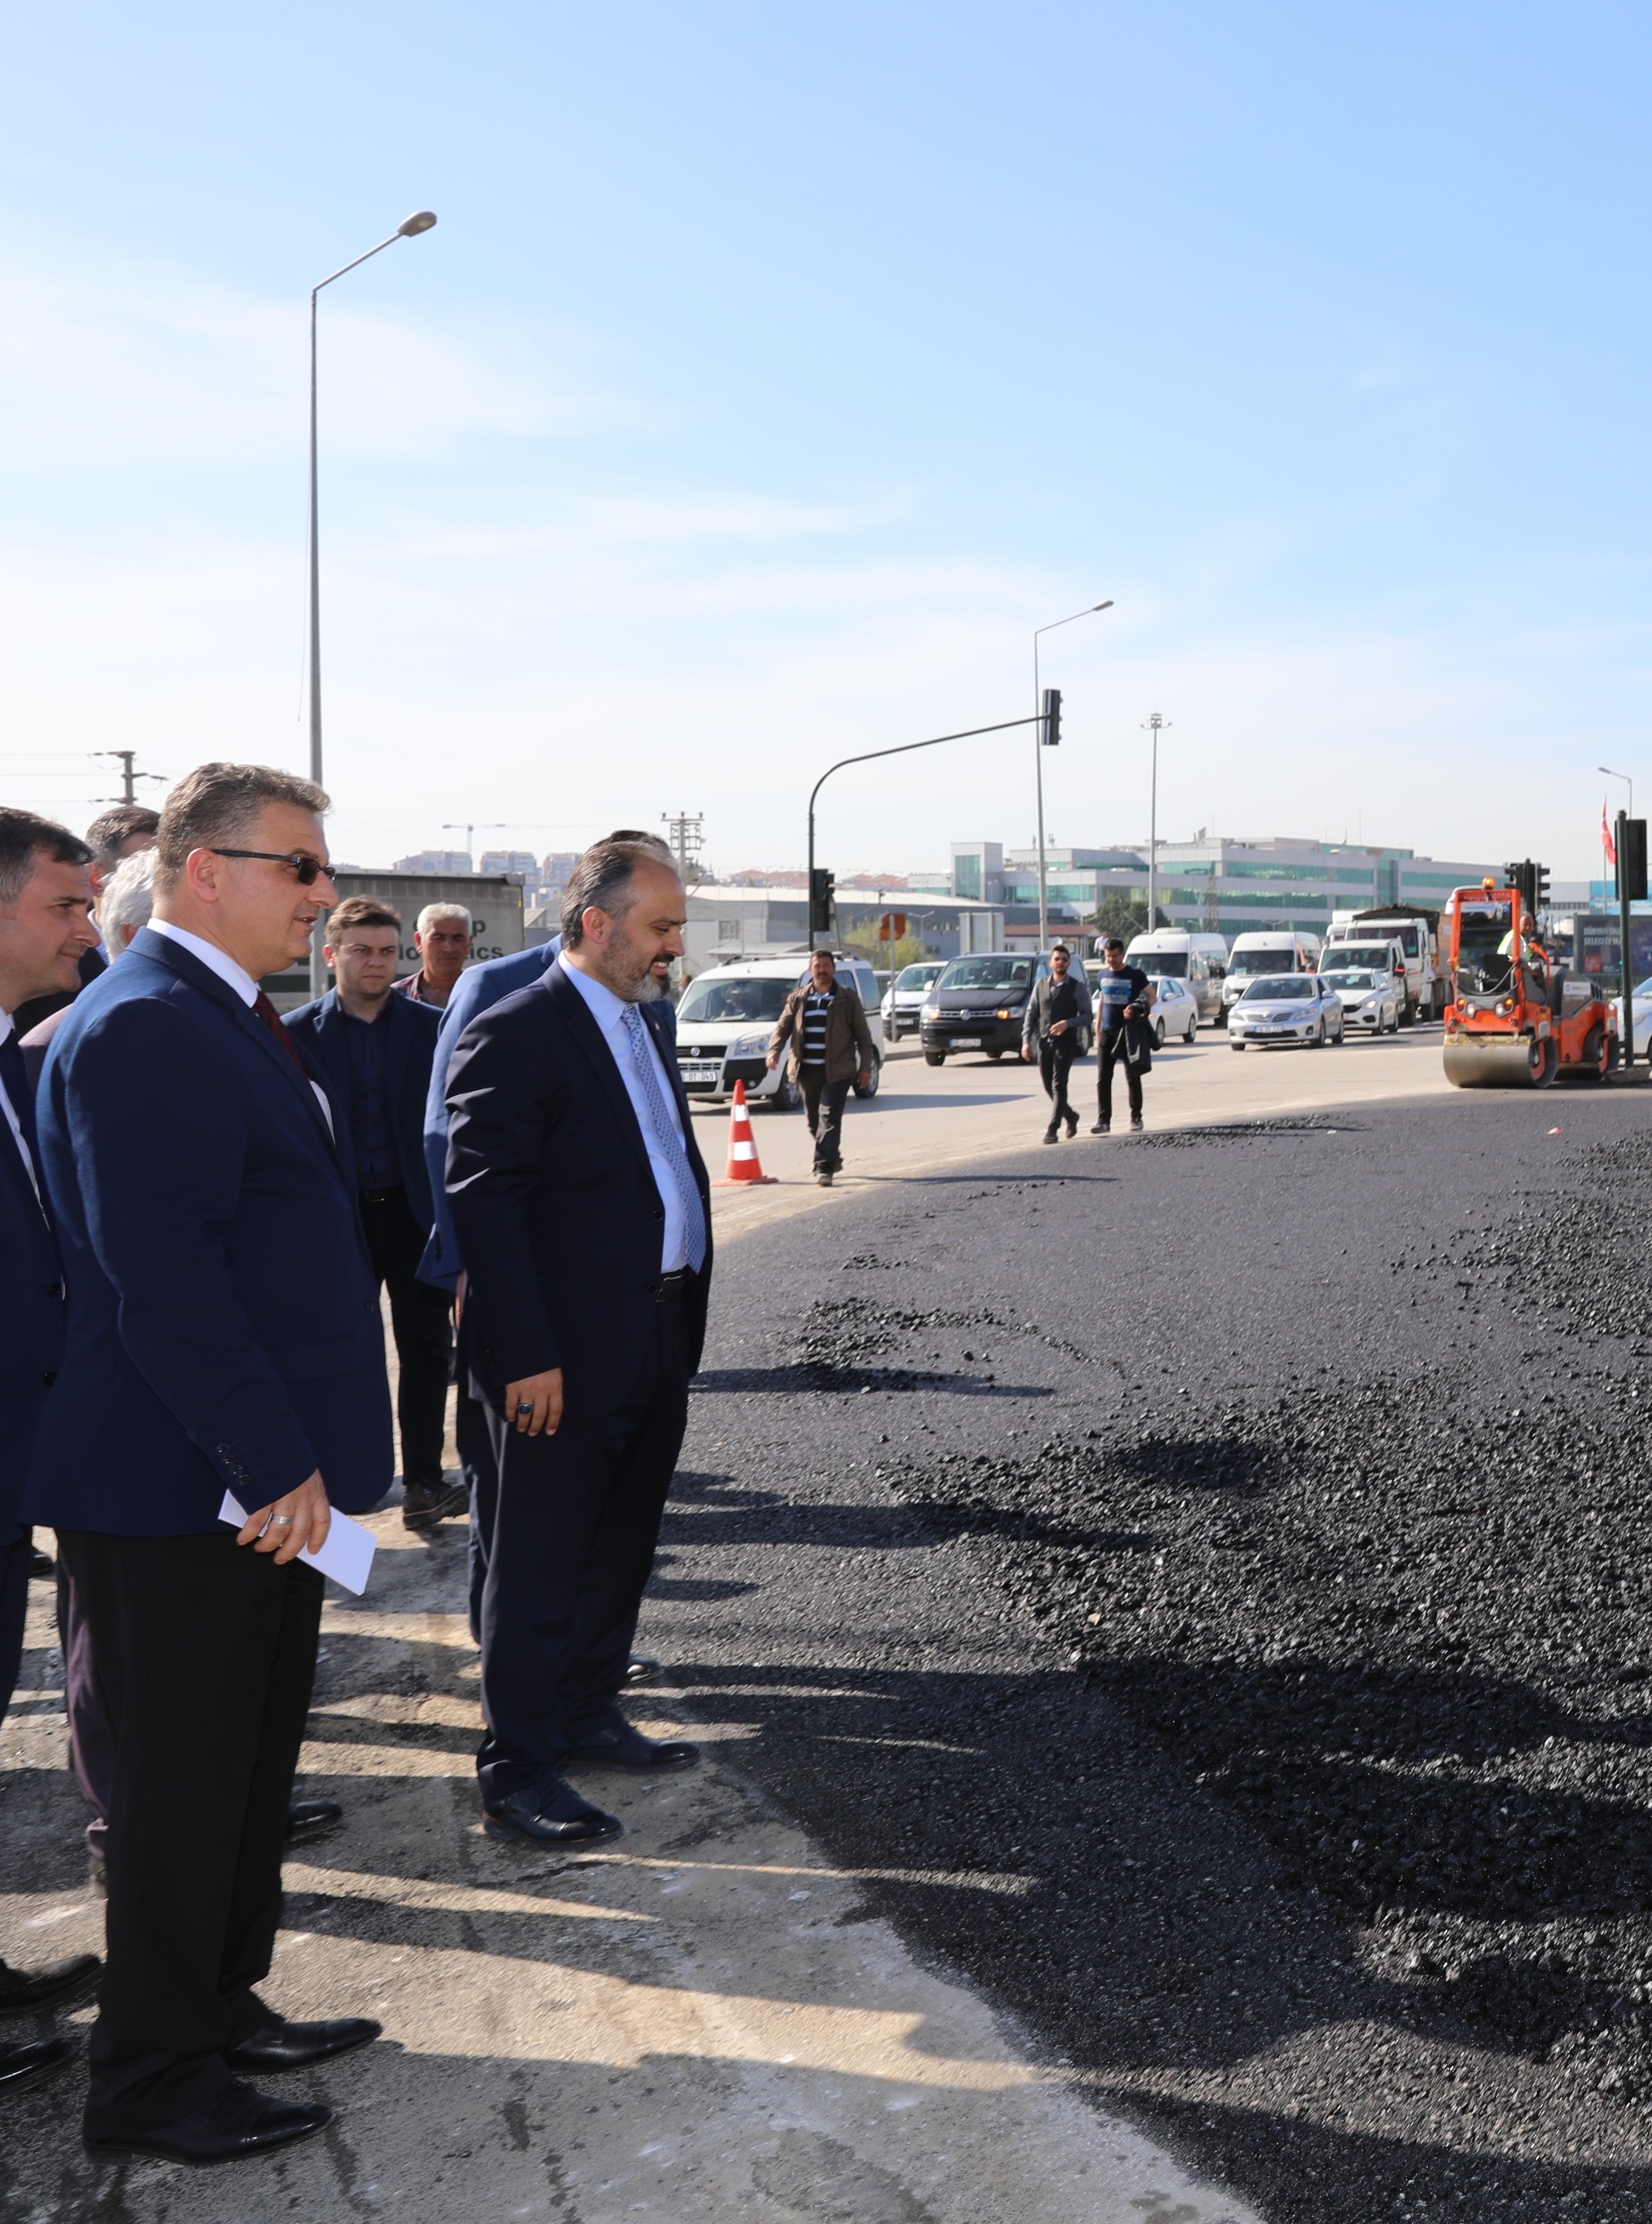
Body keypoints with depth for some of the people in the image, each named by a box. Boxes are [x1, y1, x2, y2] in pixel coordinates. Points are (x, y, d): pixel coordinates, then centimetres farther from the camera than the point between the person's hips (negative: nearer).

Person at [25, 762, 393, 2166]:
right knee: (183, 1778, 4)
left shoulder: (228, 1020, 14)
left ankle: (224, 2009, 37)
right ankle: (151, 2084, 21)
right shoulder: (141, 1028, -19)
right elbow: (163, 1283, -26)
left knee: (252, 1761, 20)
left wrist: (304, 1453, 17)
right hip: (183, 1491, -10)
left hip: (263, 1476, 10)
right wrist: (270, 1464, -24)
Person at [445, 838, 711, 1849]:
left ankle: (587, 1715, 35)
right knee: (541, 1565, 2)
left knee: (620, 1549, 19)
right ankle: (517, 1772, 13)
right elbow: (485, 1202, -18)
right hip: (567, 1355, -9)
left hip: (658, 1344, 9)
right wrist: (526, 1355, -21)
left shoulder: (641, 1028, 15)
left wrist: (686, 1319, 13)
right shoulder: (515, 1036, -14)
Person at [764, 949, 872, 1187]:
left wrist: (865, 1067, 0)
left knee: (829, 1118, -13)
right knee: (815, 1121, 11)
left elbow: (863, 1035, 6)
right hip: (807, 1069, 4)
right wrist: (774, 1050, -11)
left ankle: (824, 1168, -17)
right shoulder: (797, 999, 11)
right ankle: (834, 1160, 30)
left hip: (837, 1070, -4)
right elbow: (783, 1027, 8)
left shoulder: (847, 998, 4)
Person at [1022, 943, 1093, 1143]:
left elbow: (1087, 1016, -3)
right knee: (1049, 1087, 11)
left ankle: (1053, 1130, -12)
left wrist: (1068, 1023, -20)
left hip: (1065, 1042, -5)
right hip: (1043, 1042, 5)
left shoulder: (1077, 987, -2)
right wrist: (1027, 1040, 1)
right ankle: (1071, 1117, 35)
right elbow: (1031, 1014, 10)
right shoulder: (1041, 985, 9)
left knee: (1059, 1087, -11)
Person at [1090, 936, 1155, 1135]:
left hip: (1129, 1033, -3)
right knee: (1103, 1079, -3)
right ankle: (1103, 1120, -2)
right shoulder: (1103, 975, 9)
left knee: (1132, 1077, 4)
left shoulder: (1135, 975, -4)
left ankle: (1136, 1118, 15)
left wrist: (1137, 1010, -16)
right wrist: (1097, 1030, 15)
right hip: (1107, 1032, 3)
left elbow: (1152, 997, 2)